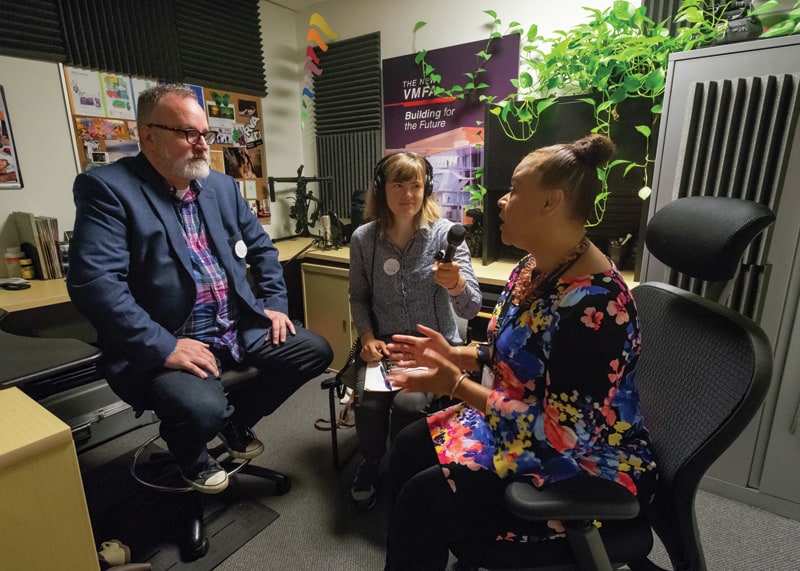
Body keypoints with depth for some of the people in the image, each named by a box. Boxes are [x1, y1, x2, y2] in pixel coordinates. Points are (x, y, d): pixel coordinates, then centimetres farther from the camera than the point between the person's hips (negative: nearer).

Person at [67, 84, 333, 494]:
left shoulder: (222, 186, 10)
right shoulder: (106, 188, -10)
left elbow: (261, 247, 17)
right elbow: (94, 282, -20)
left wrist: (274, 303, 6)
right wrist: (163, 348, -24)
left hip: (242, 328, 7)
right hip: (167, 343, -6)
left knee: (316, 351, -1)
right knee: (203, 410, -31)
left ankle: (236, 419, 22)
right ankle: (189, 452, 12)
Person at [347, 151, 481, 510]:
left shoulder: (445, 233, -12)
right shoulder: (363, 238, -4)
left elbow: (470, 309, -18)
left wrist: (456, 284, -39)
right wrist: (368, 337, -6)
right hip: (384, 345, 2)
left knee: (407, 403, -25)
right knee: (368, 402, -22)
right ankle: (372, 464, 15)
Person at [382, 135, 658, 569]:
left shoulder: (592, 304, -31)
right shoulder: (535, 266, -1)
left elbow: (563, 431, -30)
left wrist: (455, 384, -26)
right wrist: (453, 355, -4)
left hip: (584, 465, -9)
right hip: (518, 426, 9)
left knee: (421, 500, -17)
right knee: (408, 449, 7)